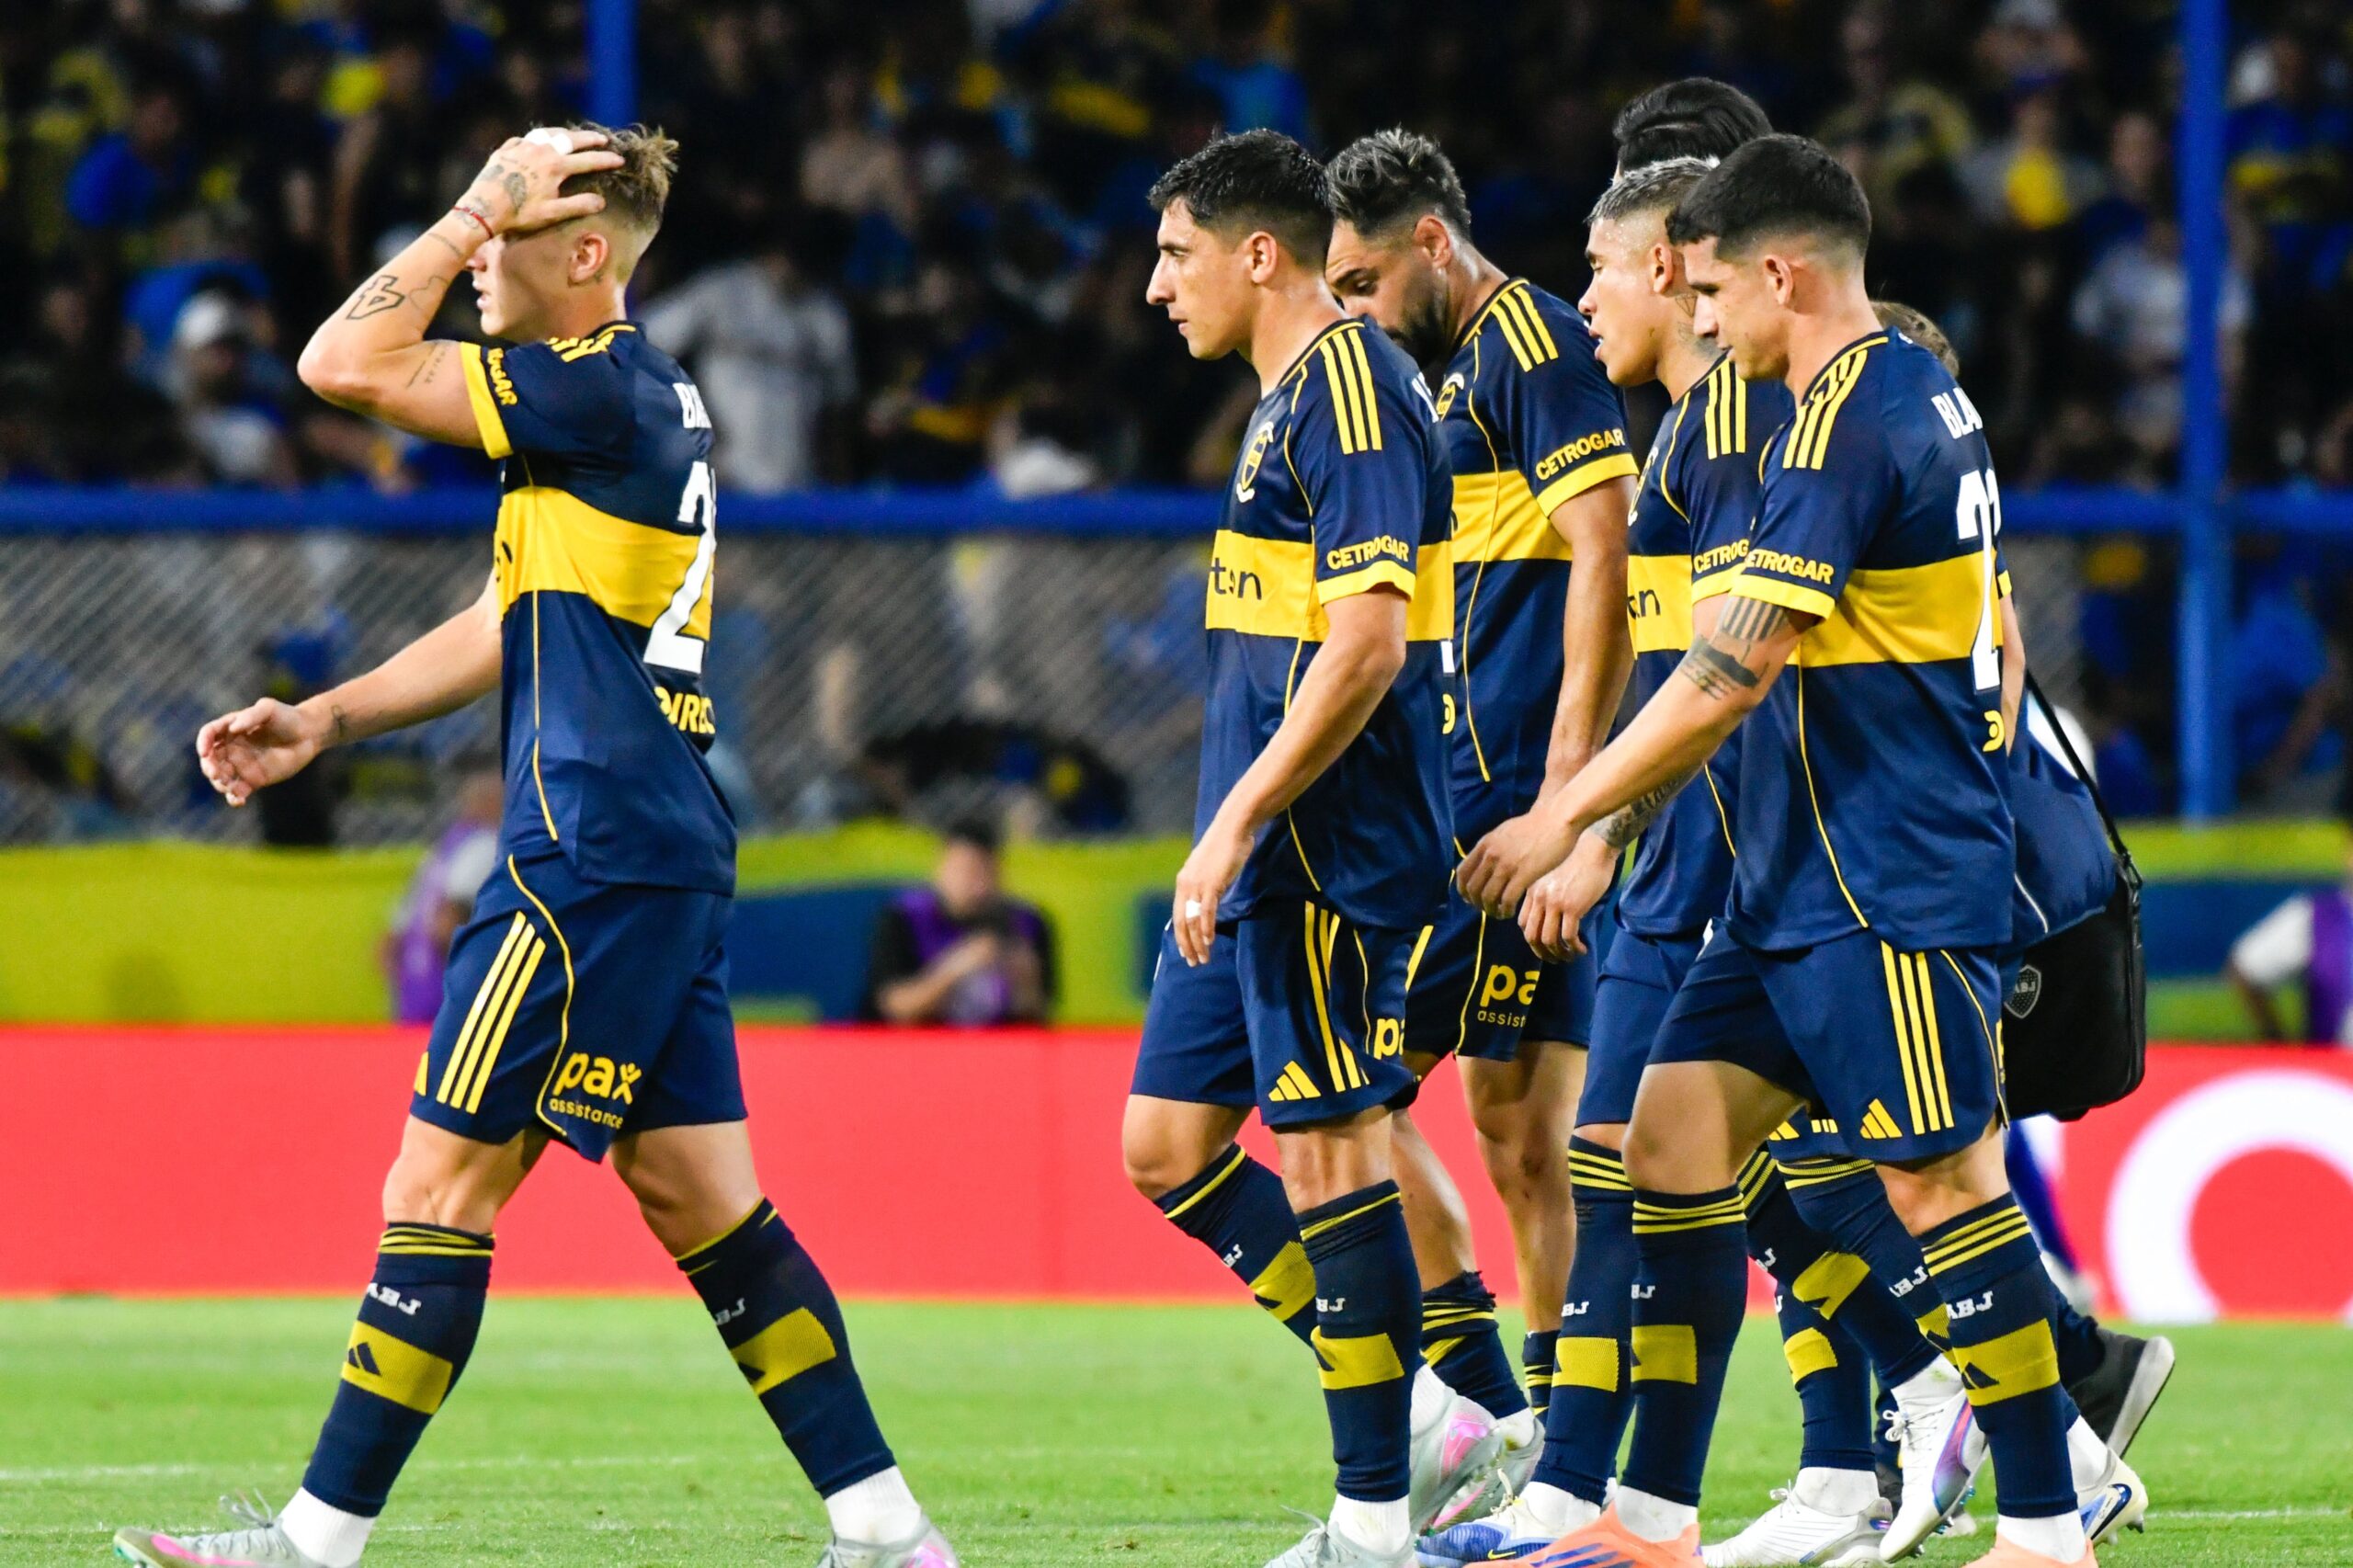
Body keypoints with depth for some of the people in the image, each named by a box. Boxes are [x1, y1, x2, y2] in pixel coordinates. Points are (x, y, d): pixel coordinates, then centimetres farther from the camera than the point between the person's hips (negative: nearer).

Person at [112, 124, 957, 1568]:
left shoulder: (599, 392, -13)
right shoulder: (647, 402, 17)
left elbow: (346, 363, -15)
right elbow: (517, 628, 25)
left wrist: (478, 207, -8)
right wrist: (324, 721, 20)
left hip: (593, 855, -10)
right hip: (670, 853, 10)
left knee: (442, 1185, -6)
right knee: (702, 1200, 10)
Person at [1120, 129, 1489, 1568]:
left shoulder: (1352, 392, -14)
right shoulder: (1296, 397, 17)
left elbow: (1366, 643, -22)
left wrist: (1236, 825, -22)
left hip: (1330, 855, -10)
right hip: (1267, 861, 10)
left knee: (1327, 1150, -6)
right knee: (1167, 1145, 10)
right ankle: (1417, 1415, 13)